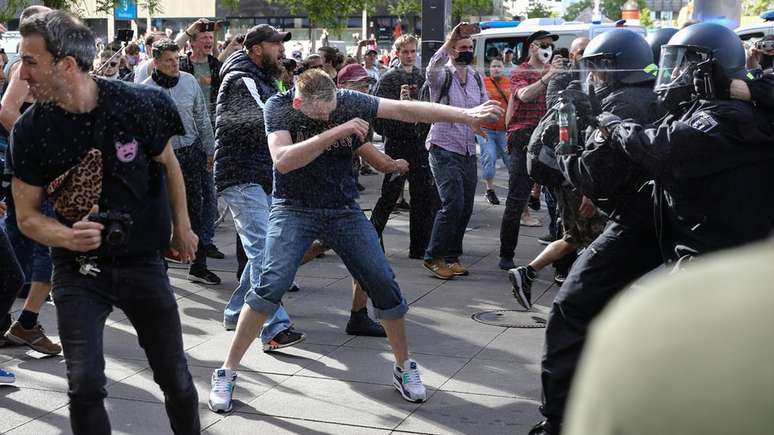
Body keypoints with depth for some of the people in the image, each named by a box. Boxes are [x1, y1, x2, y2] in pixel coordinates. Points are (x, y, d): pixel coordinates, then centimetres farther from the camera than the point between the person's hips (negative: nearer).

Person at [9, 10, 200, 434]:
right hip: (78, 268, 0)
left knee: (176, 378, 9)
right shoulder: (30, 131, -11)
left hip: (142, 260, 0)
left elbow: (167, 164, 6)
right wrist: (68, 237, -24)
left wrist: (182, 228, 13)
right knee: (85, 384, -10)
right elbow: (27, 215, -4)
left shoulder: (137, 104, -14)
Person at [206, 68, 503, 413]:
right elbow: (283, 161, -29)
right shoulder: (278, 107, -15)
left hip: (344, 209, 3)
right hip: (294, 209, -3)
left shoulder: (348, 101, -10)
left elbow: (404, 109, -12)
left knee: (384, 285, -3)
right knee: (272, 284, -21)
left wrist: (466, 115, -16)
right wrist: (335, 131, -35)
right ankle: (227, 372, -7)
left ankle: (404, 366, 19)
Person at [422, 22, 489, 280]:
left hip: (468, 150, 7)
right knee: (453, 203, -17)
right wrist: (450, 42, -45)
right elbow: (433, 68, -33)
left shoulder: (476, 77, 11)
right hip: (444, 149, -7)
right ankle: (434, 258, -5)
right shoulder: (442, 76, -8)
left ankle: (451, 258, 21)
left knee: (466, 207, 8)